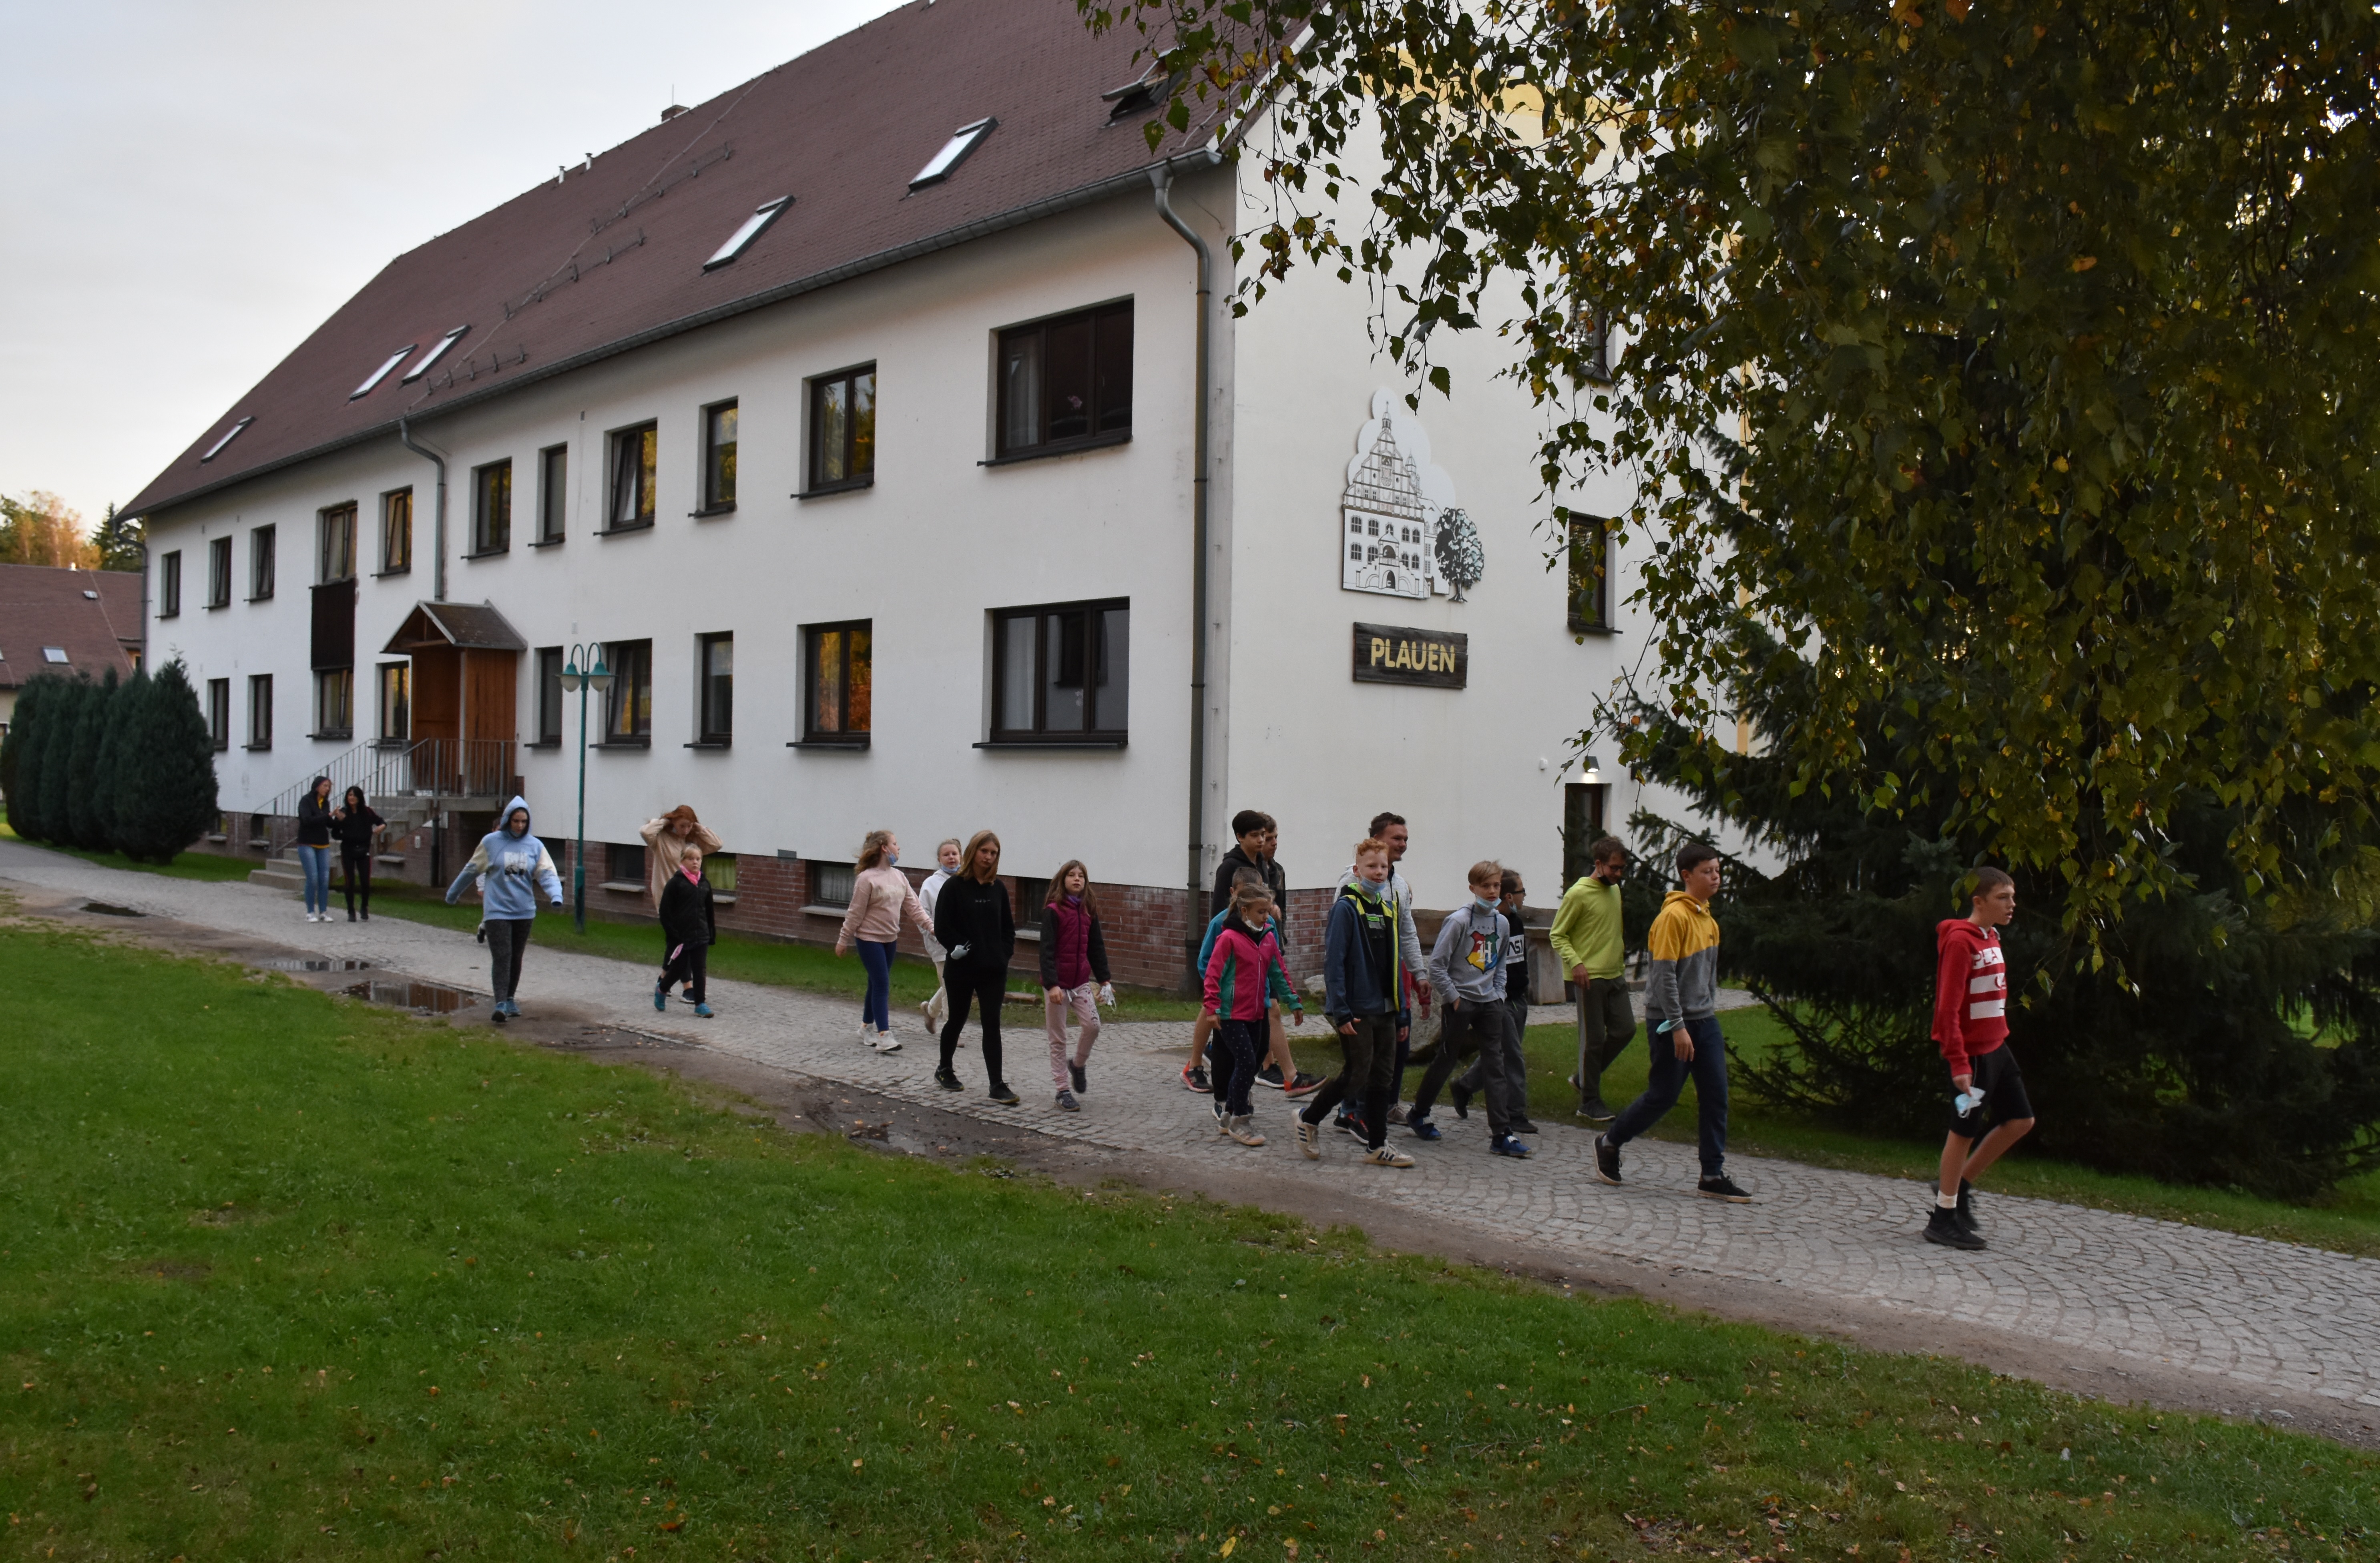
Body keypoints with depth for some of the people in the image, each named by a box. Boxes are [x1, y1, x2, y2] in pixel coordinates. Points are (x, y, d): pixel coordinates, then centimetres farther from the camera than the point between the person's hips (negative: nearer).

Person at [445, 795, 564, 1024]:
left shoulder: (536, 846, 3)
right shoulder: (491, 842, -1)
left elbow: (547, 874, -4)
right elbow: (471, 871, 9)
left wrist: (556, 894, -24)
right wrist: (453, 894, 18)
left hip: (525, 912, 3)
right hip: (497, 910, -3)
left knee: (516, 958, 12)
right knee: (501, 958, -12)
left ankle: (510, 999, 27)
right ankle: (500, 1004, -15)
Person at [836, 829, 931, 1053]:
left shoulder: (899, 877, 6)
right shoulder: (867, 879, -15)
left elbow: (913, 906, 5)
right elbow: (855, 913, -12)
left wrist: (930, 926, -6)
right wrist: (843, 940, -7)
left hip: (891, 939, 7)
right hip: (870, 939, -7)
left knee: (877, 984, 15)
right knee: (882, 985, -11)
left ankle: (867, 1029, 29)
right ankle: (884, 1036, -12)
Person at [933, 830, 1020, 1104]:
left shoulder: (998, 888, 5)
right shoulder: (955, 886, -7)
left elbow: (1008, 927, 12)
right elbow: (942, 927, -9)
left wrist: (1005, 954, 0)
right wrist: (960, 948, -14)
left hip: (993, 970, 3)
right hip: (961, 969, -3)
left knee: (992, 1024, -2)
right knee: (957, 1020, 13)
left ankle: (996, 1085, -2)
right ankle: (945, 1070, 34)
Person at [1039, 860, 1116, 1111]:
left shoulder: (1089, 911, 7)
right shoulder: (1053, 912, -9)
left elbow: (1097, 947, 13)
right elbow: (1046, 951, -13)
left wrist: (1104, 980, 9)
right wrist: (1052, 985, -21)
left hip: (1082, 982, 4)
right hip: (1057, 983, -4)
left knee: (1092, 1026, -10)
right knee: (1058, 1039, 2)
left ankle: (1079, 1064, 19)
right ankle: (1063, 1091, 10)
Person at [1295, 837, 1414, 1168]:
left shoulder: (1390, 908, 12)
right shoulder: (1346, 908, -11)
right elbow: (1334, 963, -15)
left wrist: (1401, 1015, 15)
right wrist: (1341, 1013, -20)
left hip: (1384, 1010, 7)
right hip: (1357, 1011, -7)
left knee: (1382, 1077, 9)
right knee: (1357, 1074, -4)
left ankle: (1377, 1146, 16)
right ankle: (1309, 1118, 16)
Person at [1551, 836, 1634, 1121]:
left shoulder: (1615, 890, 12)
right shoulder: (1578, 894, -12)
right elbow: (1558, 935, -10)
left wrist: (1621, 958, 19)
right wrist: (1575, 963, -21)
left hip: (1615, 975, 8)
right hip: (1590, 977, -8)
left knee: (1625, 1030, 5)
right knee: (1594, 1039, -3)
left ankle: (1583, 1079, 21)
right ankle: (1589, 1102, 9)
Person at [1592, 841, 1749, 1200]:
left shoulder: (1707, 917, 11)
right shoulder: (1674, 916, -16)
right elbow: (1664, 975, -19)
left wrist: (1708, 1013, 19)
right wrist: (1678, 1027, -21)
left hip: (1704, 1021, 8)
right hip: (1671, 1023, -8)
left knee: (1716, 1096, 2)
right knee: (1663, 1096, 0)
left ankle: (1713, 1176, 7)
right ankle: (1609, 1143, 20)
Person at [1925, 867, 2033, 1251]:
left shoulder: (1991, 938, 11)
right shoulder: (1959, 941, -18)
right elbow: (1948, 1008, -21)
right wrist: (1959, 1064, -24)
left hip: (1995, 1047, 9)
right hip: (1971, 1052, -9)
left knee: (2020, 1121, 12)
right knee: (1965, 1130, -1)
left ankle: (1961, 1186, 25)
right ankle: (1944, 1219, 11)